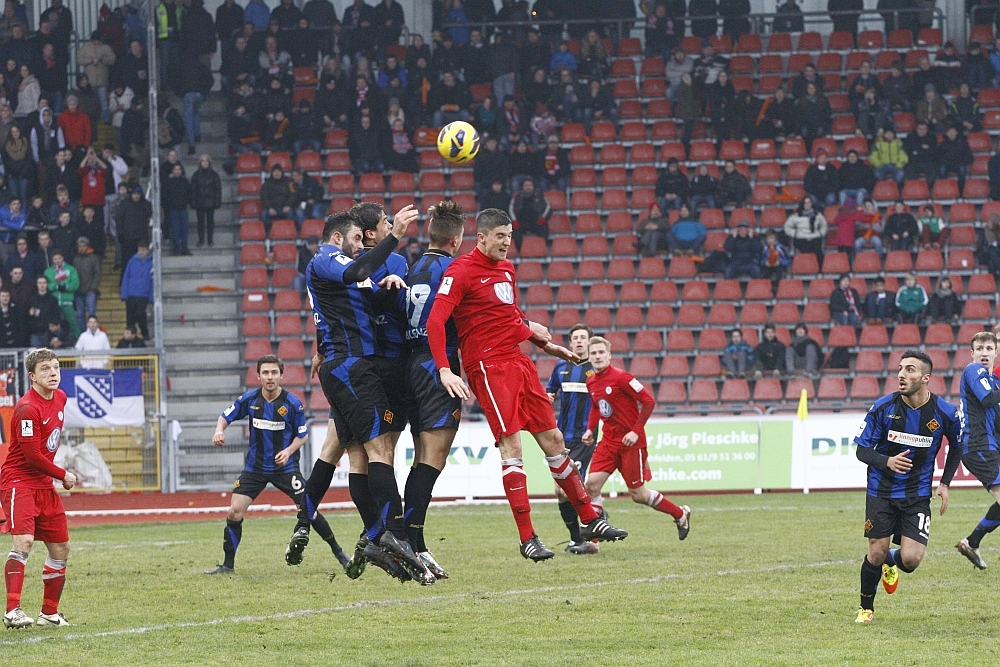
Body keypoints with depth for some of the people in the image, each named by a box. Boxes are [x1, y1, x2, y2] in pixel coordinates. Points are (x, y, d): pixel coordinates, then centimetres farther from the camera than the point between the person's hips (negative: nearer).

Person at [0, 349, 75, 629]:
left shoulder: (60, 398, 8)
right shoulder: (27, 409, -20)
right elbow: (32, 456, -20)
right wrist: (63, 475, -8)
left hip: (44, 484, 9)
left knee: (60, 548, 10)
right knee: (24, 540, -24)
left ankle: (49, 612, 23)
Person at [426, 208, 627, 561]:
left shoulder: (505, 268, 16)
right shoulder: (461, 271, -10)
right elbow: (435, 321, -20)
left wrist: (544, 342, 28)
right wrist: (444, 370, -30)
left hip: (518, 360, 8)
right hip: (488, 366, -8)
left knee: (553, 439, 10)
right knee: (511, 445, -13)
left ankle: (590, 520, 19)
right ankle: (527, 538, -11)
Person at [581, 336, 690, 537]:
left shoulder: (620, 377, -17)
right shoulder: (591, 382, 5)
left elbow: (649, 401, -16)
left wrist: (636, 431, -19)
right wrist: (590, 429, 7)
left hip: (631, 442, -6)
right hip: (609, 441, 6)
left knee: (637, 494, 2)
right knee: (592, 483, -10)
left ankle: (680, 514, 24)